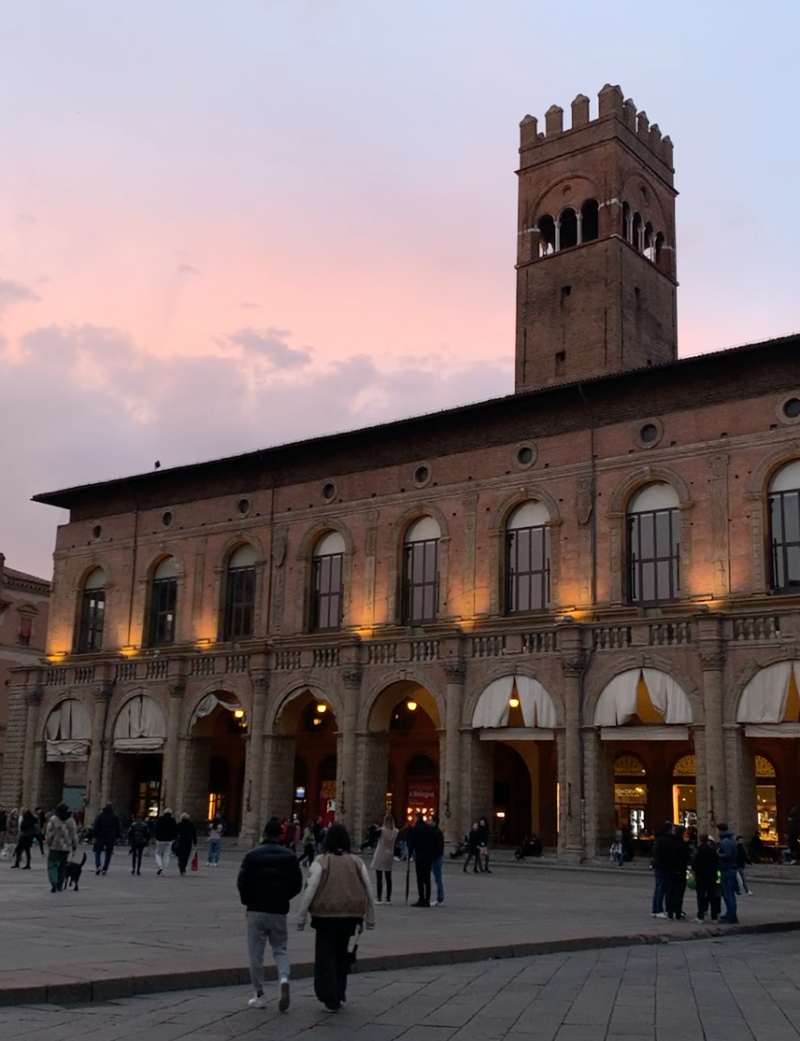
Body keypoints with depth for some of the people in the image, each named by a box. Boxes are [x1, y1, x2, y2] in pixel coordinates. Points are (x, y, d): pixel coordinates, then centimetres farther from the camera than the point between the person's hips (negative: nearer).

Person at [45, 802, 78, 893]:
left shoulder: (53, 819, -6)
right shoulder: (71, 820, 4)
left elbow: (48, 834, -5)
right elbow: (74, 834, 7)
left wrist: (48, 843, 9)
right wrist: (74, 845, 17)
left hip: (55, 847, -3)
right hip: (66, 847, 3)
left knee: (52, 865, -1)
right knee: (62, 866, 15)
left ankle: (54, 883, -20)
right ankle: (60, 885, 18)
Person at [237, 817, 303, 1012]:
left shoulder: (252, 855, -7)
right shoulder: (289, 857, -1)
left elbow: (242, 883, -9)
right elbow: (297, 884, 0)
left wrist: (248, 901, 10)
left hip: (256, 910, -2)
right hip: (279, 911, 2)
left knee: (256, 952, 8)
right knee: (280, 948, 13)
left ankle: (258, 994, 11)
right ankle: (284, 979, -13)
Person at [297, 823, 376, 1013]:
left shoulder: (321, 861, -7)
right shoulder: (356, 862, 4)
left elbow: (310, 890, -11)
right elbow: (369, 891, 6)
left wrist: (301, 917, -5)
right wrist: (370, 919, 15)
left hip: (326, 916, -4)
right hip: (350, 916, 4)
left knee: (326, 956, 5)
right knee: (341, 954, 20)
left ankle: (331, 1000, 1)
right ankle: (339, 995, 24)